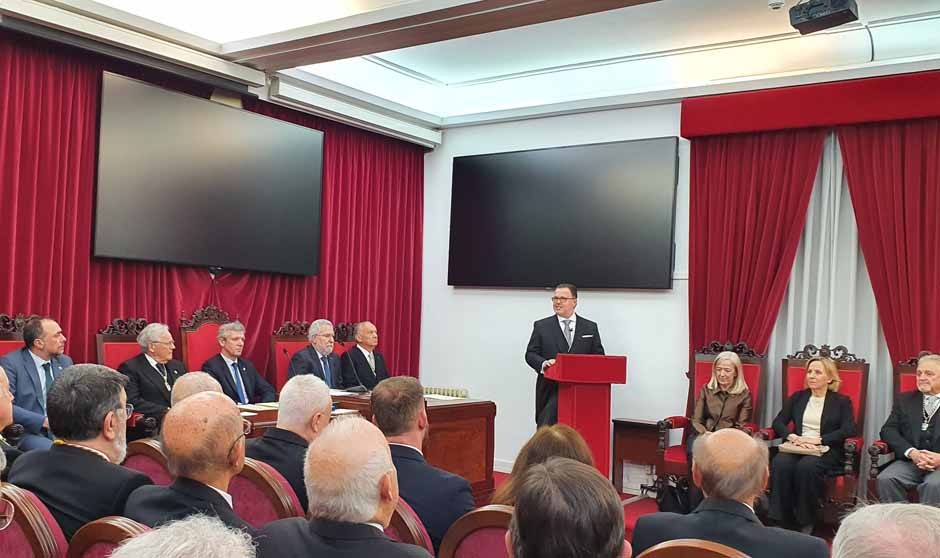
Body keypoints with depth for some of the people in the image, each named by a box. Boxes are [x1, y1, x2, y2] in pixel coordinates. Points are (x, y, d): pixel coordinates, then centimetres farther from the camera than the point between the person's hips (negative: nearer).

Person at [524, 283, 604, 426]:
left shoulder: (590, 327, 11)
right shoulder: (541, 326, 8)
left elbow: (599, 357, 10)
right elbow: (530, 354, 5)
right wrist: (543, 363, -16)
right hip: (550, 391, -1)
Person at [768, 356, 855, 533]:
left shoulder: (842, 401, 11)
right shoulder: (797, 397, 21)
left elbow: (849, 430, -5)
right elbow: (778, 422, 12)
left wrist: (818, 440, -17)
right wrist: (792, 437, -10)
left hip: (826, 450, -3)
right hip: (796, 447, 3)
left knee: (807, 466, -37)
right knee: (780, 463, -32)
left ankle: (806, 523, -22)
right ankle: (780, 520, -26)